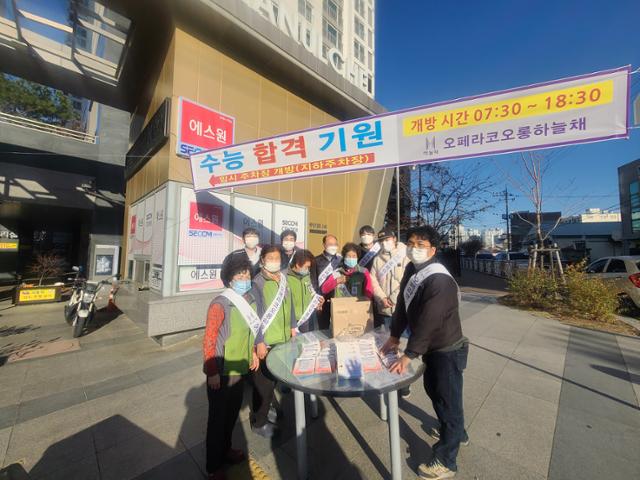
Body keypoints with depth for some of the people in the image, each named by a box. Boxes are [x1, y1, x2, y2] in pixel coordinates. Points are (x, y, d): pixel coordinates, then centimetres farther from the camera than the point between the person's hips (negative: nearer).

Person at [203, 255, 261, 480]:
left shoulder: (251, 299, -4)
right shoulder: (220, 305, -24)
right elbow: (209, 340, -20)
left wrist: (253, 353, 14)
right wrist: (212, 373, -16)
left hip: (241, 368, 6)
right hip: (222, 372, -6)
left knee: (232, 413, 24)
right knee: (218, 417, 14)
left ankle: (225, 450, 49)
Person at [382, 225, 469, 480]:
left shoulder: (439, 280, -30)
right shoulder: (411, 269, -3)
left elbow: (428, 323, -31)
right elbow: (402, 304, 2)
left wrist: (408, 355, -26)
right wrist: (394, 336, 6)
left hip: (447, 350, -9)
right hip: (432, 348, 9)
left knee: (448, 401, 9)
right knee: (433, 390, 27)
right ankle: (457, 433, 53)